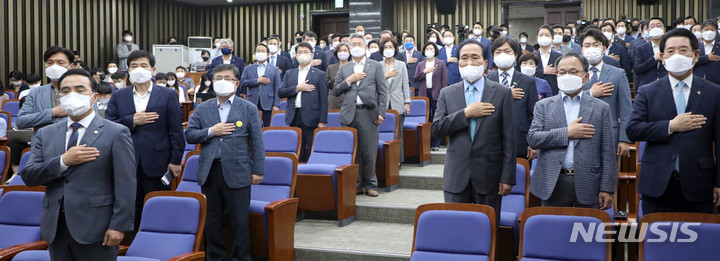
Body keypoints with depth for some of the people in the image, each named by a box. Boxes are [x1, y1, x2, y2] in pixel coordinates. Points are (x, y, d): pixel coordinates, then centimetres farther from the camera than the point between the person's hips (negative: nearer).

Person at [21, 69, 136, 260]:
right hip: (55, 228, 4)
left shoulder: (116, 133, -3)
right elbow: (28, 176, 4)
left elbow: (125, 185, -8)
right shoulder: (46, 134, 12)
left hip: (95, 230, -4)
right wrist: (63, 161, -11)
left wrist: (119, 226, -14)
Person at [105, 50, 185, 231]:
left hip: (157, 165, -2)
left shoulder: (168, 95, 3)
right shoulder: (118, 96, 10)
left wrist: (176, 160, -5)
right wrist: (132, 121, -13)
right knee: (132, 212, 10)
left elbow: (176, 131, 0)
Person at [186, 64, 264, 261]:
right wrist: (211, 131, -10)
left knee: (239, 220, 3)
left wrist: (258, 171, -4)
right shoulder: (202, 109, 11)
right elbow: (189, 135, 5)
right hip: (210, 172, 3)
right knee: (212, 219, 12)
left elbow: (257, 142, 1)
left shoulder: (249, 109, 3)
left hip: (237, 173, -3)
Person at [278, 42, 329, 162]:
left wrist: (323, 121, -8)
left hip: (311, 118, -3)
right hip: (294, 117, 4)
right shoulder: (290, 73, 17)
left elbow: (324, 99, -1)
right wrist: (297, 88, -8)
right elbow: (280, 92, 6)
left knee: (311, 151, -4)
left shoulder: (319, 74, 5)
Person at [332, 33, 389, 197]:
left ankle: (370, 185, 11)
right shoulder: (344, 69, 16)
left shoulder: (376, 66, 9)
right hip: (348, 114, 2)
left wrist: (381, 113, -6)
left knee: (369, 152, 0)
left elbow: (383, 91, 4)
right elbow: (335, 91, 11)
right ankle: (355, 184, 13)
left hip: (368, 113, -2)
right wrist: (349, 80, -5)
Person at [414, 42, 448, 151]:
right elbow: (415, 78, 6)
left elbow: (444, 80, 2)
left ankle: (435, 144, 4)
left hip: (436, 94, -2)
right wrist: (424, 72, -8)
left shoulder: (441, 63, 6)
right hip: (424, 94, 2)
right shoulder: (420, 64, 14)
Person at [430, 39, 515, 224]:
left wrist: (507, 177, -5)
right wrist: (466, 113, -12)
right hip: (456, 176, 2)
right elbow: (436, 130, -2)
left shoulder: (502, 93, 2)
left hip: (488, 176, -1)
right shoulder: (447, 93, 8)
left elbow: (509, 138, -1)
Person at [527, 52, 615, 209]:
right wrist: (567, 133, -10)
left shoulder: (601, 108, 8)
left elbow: (607, 153, 5)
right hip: (553, 185, 0)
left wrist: (606, 189, -1)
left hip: (587, 186, 0)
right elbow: (532, 139, -3)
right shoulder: (544, 106, 10)